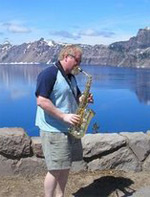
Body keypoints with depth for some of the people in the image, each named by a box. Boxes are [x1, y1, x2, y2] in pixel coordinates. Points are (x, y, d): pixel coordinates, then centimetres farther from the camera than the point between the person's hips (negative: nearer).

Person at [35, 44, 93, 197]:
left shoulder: (71, 77, 14)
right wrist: (64, 116, -24)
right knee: (56, 170, -3)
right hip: (53, 130, -9)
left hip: (69, 129, 9)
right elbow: (41, 101, -22)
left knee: (65, 167, 15)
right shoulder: (49, 73, -14)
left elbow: (75, 97, 24)